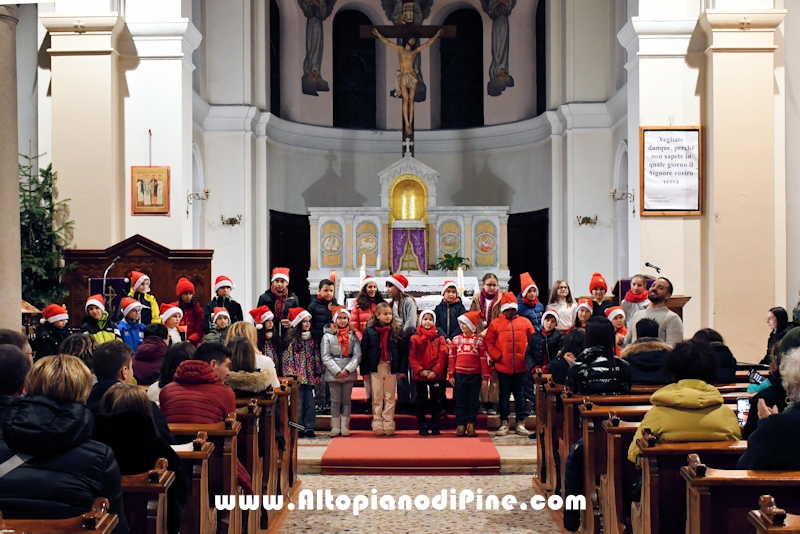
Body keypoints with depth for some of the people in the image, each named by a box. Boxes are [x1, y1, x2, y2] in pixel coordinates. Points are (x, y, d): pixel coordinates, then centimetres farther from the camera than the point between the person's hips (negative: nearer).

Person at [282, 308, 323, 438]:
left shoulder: (312, 338, 11)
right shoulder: (292, 338, -4)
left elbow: (316, 356, 13)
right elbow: (288, 356, -7)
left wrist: (317, 374, 9)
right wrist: (293, 374, -12)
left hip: (309, 376, 4)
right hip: (298, 377, -4)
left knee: (309, 403, 5)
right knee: (298, 404, -2)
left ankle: (309, 428, 11)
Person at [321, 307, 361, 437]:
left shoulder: (353, 335, 3)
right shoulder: (328, 336, 0)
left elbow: (357, 355, -1)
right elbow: (325, 356, -4)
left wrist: (347, 369, -13)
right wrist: (337, 371, -12)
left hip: (349, 373, 1)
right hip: (333, 373, -1)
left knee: (346, 400, 6)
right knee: (335, 401, 4)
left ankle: (345, 427, 10)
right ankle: (335, 427, 6)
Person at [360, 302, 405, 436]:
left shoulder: (396, 331, 1)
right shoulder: (369, 331, -1)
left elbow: (403, 351, 0)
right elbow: (364, 351, -1)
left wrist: (402, 369, -6)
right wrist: (364, 370, -4)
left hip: (391, 368, 1)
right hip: (375, 368, -1)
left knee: (390, 397, 5)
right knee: (377, 397, 4)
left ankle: (388, 424, 7)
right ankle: (377, 424, 6)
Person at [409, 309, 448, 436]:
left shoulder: (439, 337, 3)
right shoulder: (415, 338, 1)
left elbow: (443, 355, -5)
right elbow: (411, 357, -4)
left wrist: (435, 371, -15)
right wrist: (420, 371, -14)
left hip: (436, 375, 0)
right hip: (420, 375, 0)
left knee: (436, 400, 6)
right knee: (421, 401, 5)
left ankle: (435, 426, 13)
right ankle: (422, 426, 12)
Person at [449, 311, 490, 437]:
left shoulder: (479, 340, 0)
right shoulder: (456, 339, 4)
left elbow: (483, 358, -1)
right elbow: (451, 357, 4)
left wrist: (485, 376, -5)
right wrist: (451, 375, -1)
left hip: (475, 375, -1)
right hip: (460, 375, 1)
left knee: (473, 401, 5)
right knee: (460, 401, 5)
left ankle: (471, 425, 13)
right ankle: (461, 425, 9)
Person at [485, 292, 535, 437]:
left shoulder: (525, 322, 5)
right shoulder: (495, 324, 1)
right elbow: (489, 343, -1)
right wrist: (498, 356, -10)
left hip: (521, 366, 1)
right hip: (503, 366, -1)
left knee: (520, 394, 8)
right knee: (504, 395, 7)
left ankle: (520, 423, 14)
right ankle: (503, 424, 13)